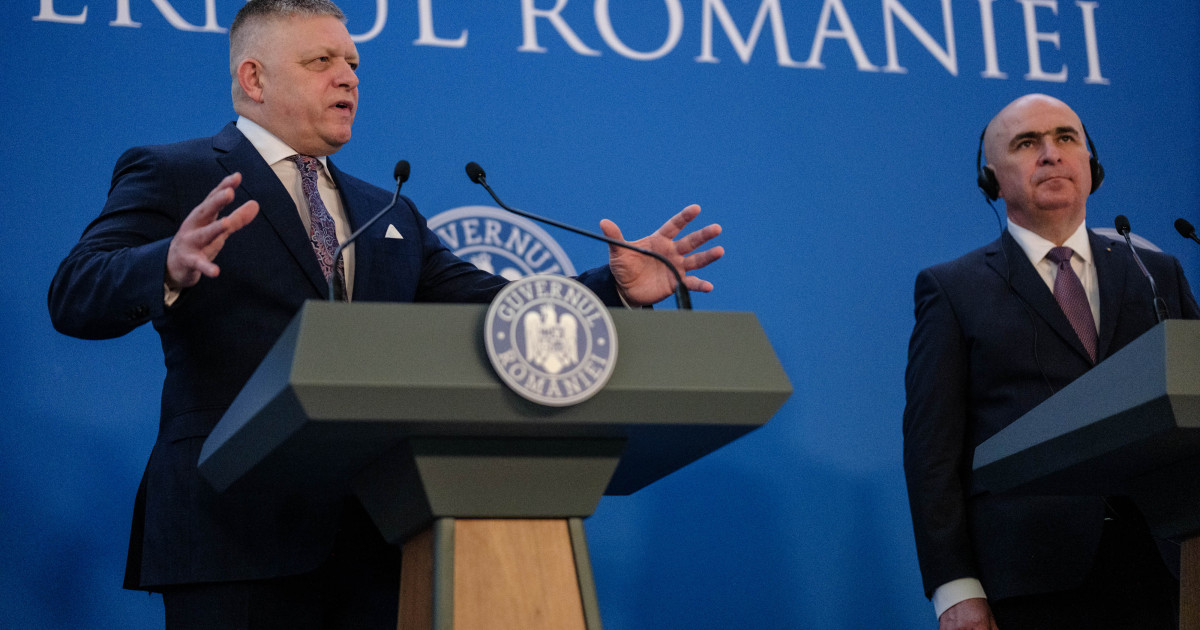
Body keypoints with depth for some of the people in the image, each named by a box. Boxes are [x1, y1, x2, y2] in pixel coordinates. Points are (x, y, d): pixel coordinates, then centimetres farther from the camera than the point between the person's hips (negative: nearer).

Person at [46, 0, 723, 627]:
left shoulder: (389, 215, 22)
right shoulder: (172, 177, 4)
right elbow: (75, 297, -10)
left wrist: (616, 289, 1)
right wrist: (173, 267, -32)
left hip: (378, 537, 5)